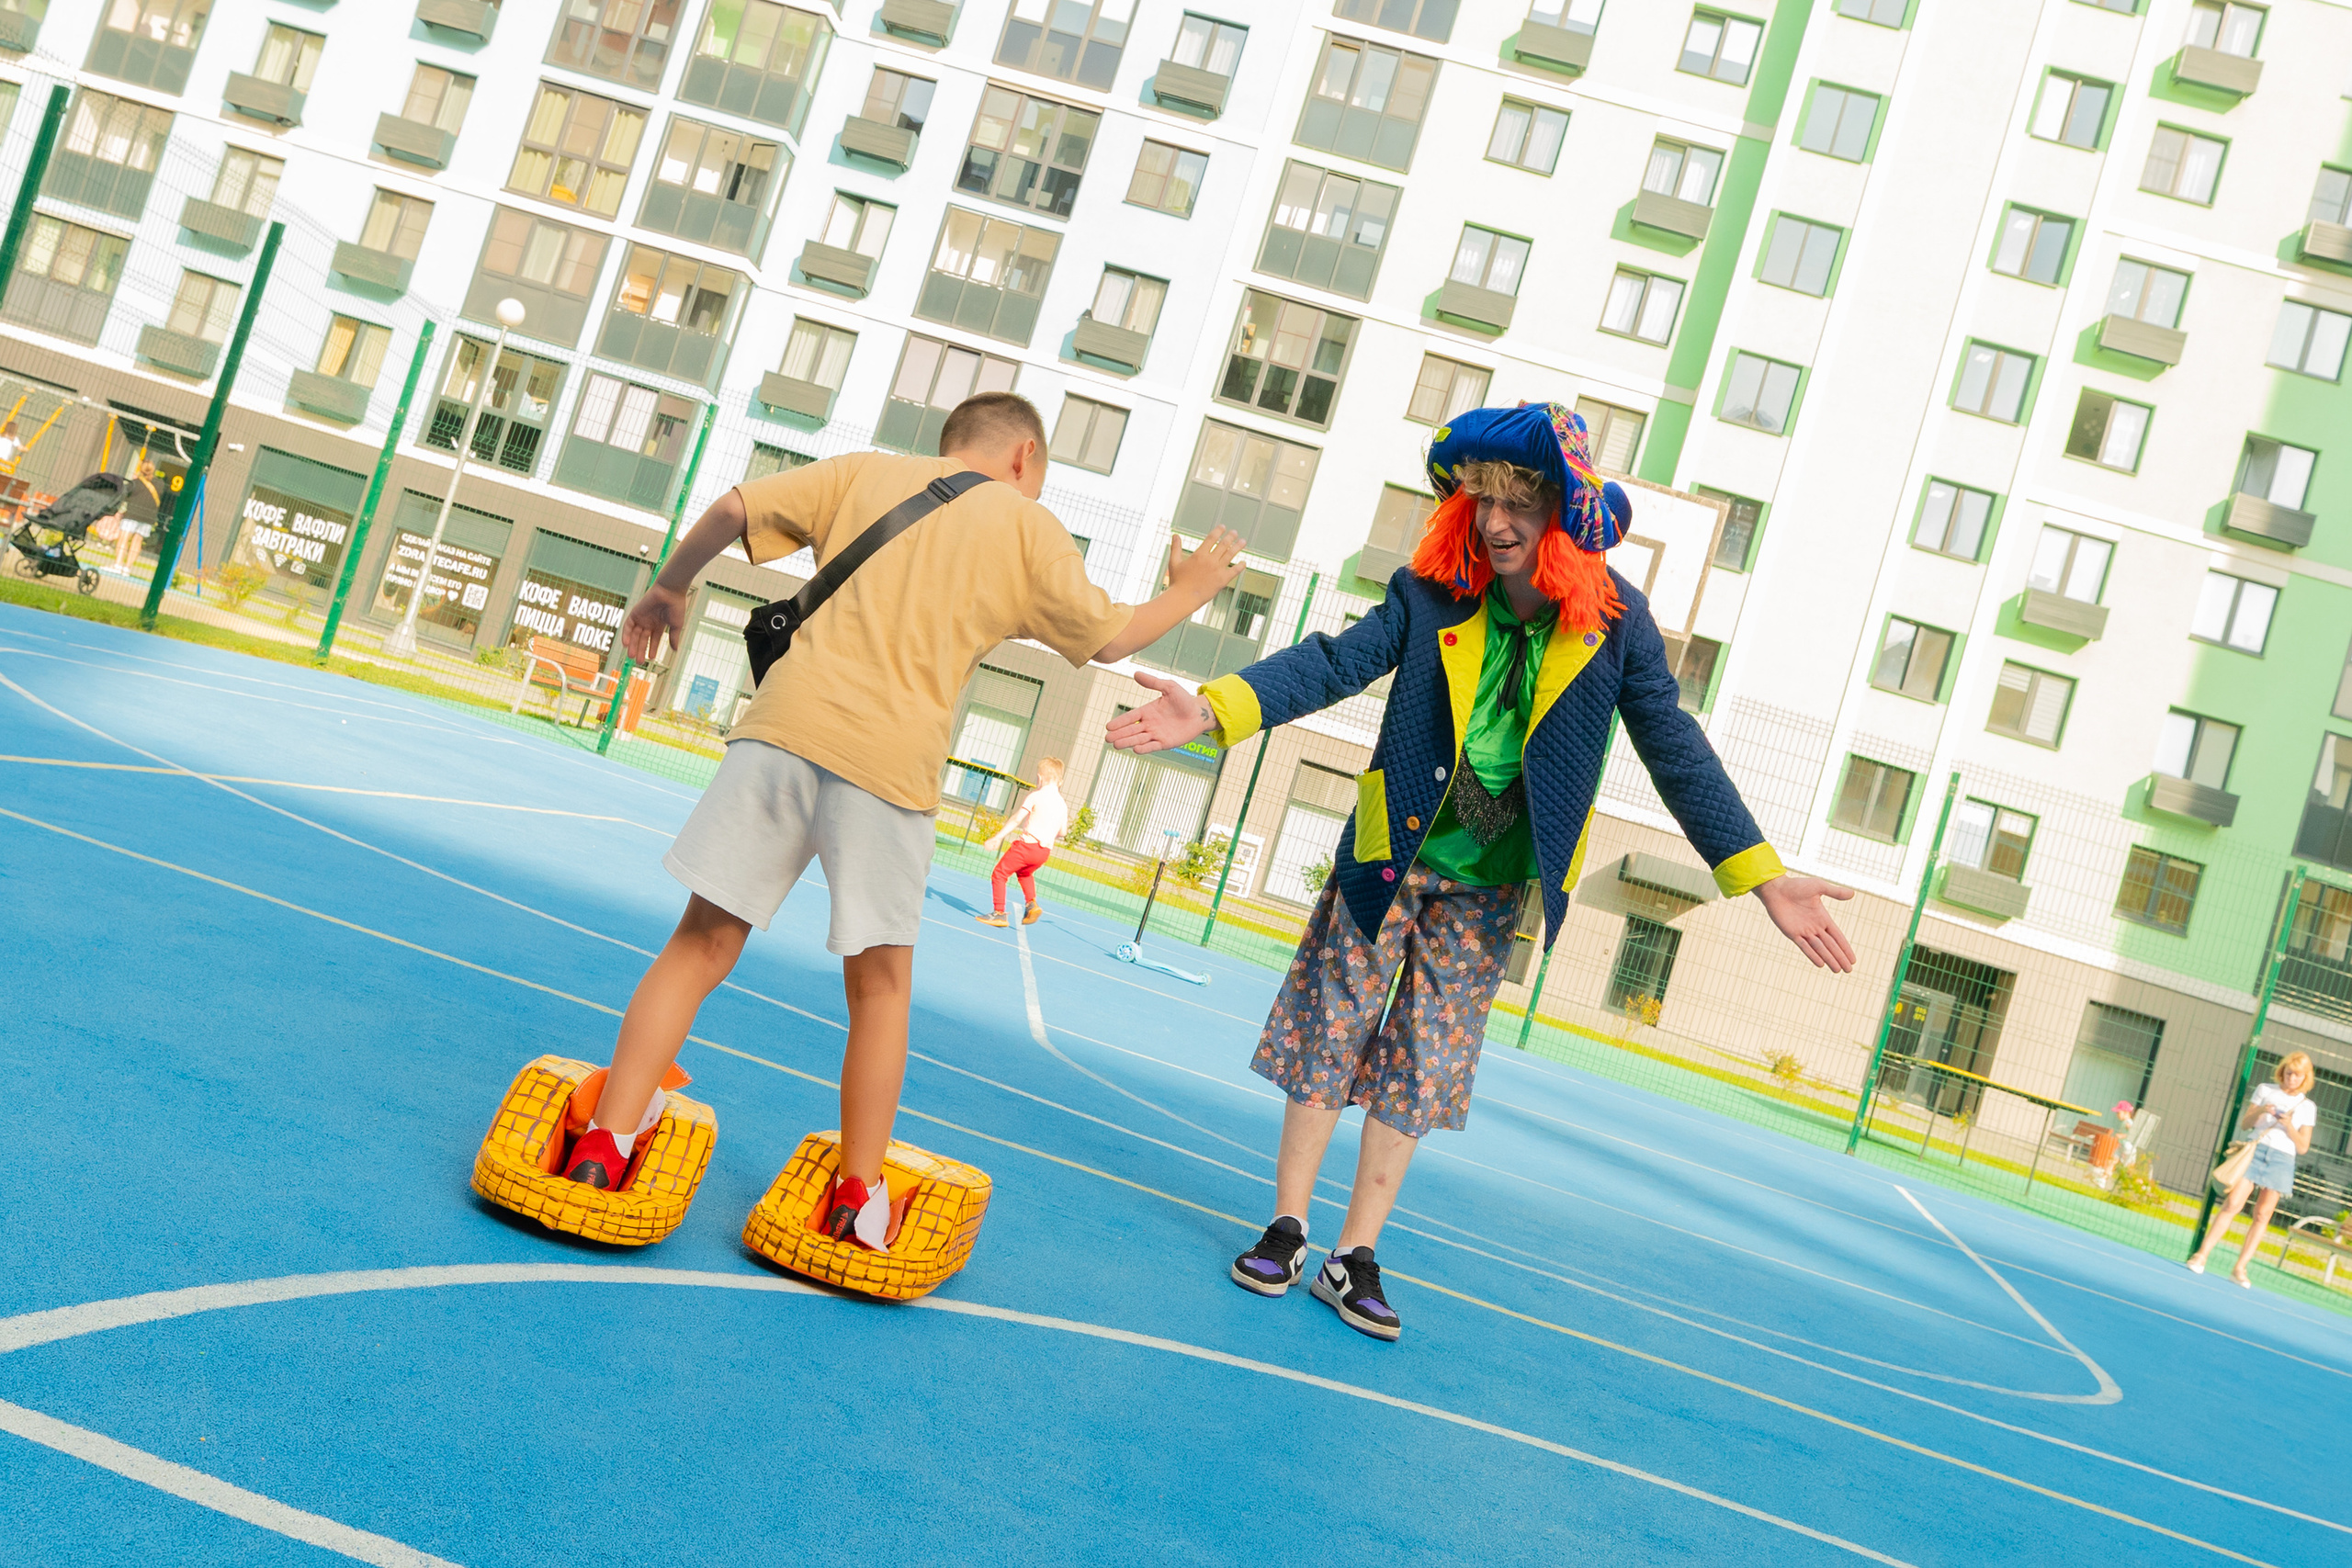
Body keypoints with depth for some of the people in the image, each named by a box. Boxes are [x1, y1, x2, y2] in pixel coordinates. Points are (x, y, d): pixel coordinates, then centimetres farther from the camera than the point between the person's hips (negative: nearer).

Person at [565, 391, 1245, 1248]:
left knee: (703, 943, 8)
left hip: (784, 725, 2)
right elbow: (1107, 638, 19)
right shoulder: (1029, 527, 13)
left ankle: (605, 1143, 5)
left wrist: (669, 588, 27)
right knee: (881, 985, 12)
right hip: (891, 761, -2)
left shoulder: (865, 471, 18)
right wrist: (1188, 592, 37)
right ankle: (858, 1198, 14)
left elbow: (733, 509, 11)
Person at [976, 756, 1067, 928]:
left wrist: (996, 838, -8)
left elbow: (1017, 819, -9)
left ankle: (999, 913, -1)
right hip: (1045, 850, 7)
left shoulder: (1035, 796, -6)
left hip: (1027, 844, -7)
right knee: (1025, 873, 34)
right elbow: (1062, 832, 12)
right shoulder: (1062, 804, 9)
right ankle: (1032, 903, 16)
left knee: (998, 874, 3)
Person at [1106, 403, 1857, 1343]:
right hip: (1389, 859, 0)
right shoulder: (1431, 594, -9)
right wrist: (1216, 709, -33)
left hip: (1487, 889, 1)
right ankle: (1286, 1230, 20)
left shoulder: (1612, 622, -8)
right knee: (1330, 1036, 5)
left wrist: (1763, 879, -8)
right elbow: (1333, 664, -16)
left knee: (1419, 1069, 6)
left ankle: (1354, 1259, 16)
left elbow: (1677, 753, -5)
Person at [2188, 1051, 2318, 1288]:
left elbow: (2303, 1147, 6)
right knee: (2232, 1204, -10)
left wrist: (2289, 1126, -11)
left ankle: (2240, 1268, 3)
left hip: (2282, 1161, 1)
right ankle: (2202, 1254, -8)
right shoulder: (2265, 1090, 9)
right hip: (2255, 1150, -1)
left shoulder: (2307, 1107, 9)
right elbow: (2245, 1124, 9)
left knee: (2262, 1214, -2)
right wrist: (2259, 1111, -11)